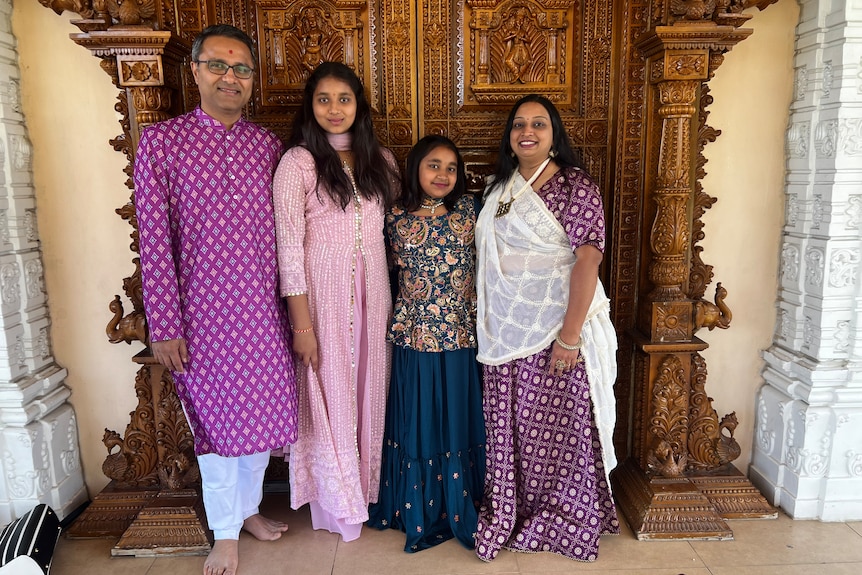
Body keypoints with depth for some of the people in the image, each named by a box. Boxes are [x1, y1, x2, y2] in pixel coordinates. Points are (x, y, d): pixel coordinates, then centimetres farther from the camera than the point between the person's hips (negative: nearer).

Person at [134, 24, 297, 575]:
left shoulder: (268, 144, 6)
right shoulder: (161, 141, -4)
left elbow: (281, 232, 8)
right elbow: (154, 242, -7)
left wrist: (293, 304, 7)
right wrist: (164, 326, -9)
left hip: (264, 309, 3)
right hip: (203, 311, -3)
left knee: (261, 411, 14)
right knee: (216, 416, 9)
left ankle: (249, 507, 39)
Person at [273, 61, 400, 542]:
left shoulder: (380, 159, 8)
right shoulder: (297, 162, -7)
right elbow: (289, 246, -11)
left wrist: (396, 299, 9)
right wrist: (302, 323, -14)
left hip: (373, 290, 5)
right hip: (323, 292, -4)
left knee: (370, 389, 13)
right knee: (331, 395, 7)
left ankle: (370, 489, 34)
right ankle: (337, 504, 27)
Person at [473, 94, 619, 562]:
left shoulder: (576, 187, -8)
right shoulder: (499, 188, 11)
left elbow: (588, 262, -16)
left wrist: (569, 337, -21)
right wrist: (489, 326, 12)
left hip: (556, 329, -5)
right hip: (507, 333, 6)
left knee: (560, 428, 6)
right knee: (509, 429, 13)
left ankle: (563, 524, 28)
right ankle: (510, 518, 32)